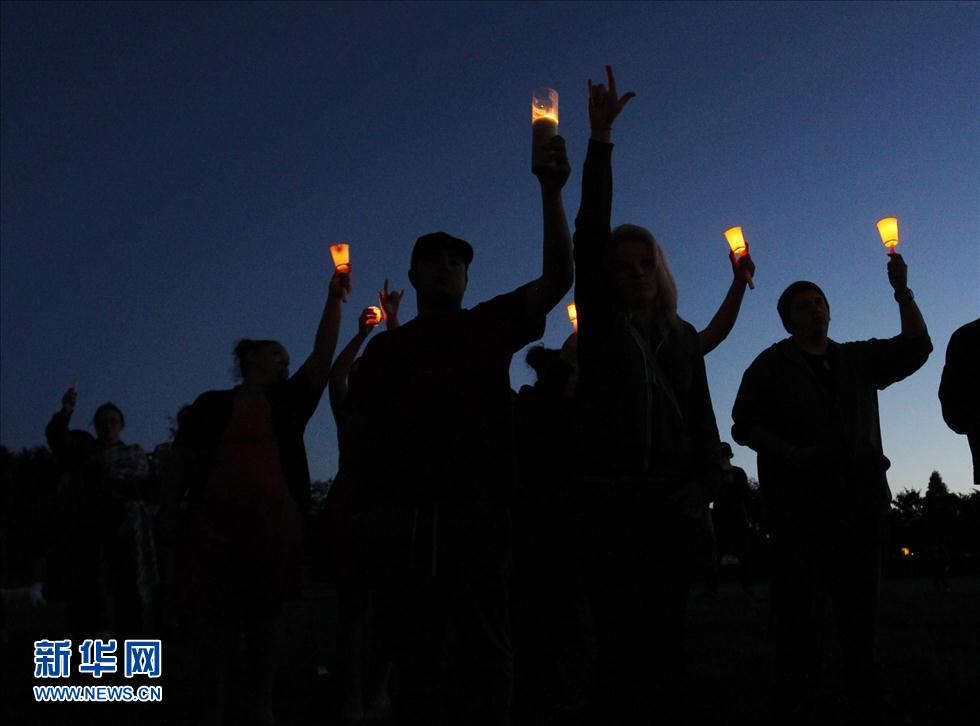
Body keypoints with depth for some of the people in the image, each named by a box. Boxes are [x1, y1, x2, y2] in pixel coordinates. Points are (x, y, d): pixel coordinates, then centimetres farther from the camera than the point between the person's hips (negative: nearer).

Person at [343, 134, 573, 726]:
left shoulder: (490, 325, 11)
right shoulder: (386, 347, 17)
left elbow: (558, 277, -3)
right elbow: (362, 433, 13)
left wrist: (551, 194, -14)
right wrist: (362, 507, 2)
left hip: (477, 513, -2)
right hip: (400, 517, 2)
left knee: (484, 655, -1)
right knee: (416, 653, 8)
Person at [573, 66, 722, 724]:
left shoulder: (683, 336, 15)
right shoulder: (599, 323, 6)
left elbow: (702, 416, 13)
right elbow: (589, 235, -2)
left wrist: (705, 481, -3)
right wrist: (601, 139, -6)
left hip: (671, 497, 3)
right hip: (612, 493, -2)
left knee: (665, 634, 5)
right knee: (618, 639, -4)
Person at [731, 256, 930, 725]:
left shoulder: (858, 359, 20)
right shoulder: (772, 364, 8)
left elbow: (916, 346, 14)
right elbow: (744, 425, 2)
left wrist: (902, 292, 2)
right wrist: (790, 455, -14)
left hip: (860, 501, 4)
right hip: (799, 504, -4)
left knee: (860, 603, 9)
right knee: (799, 604, -6)